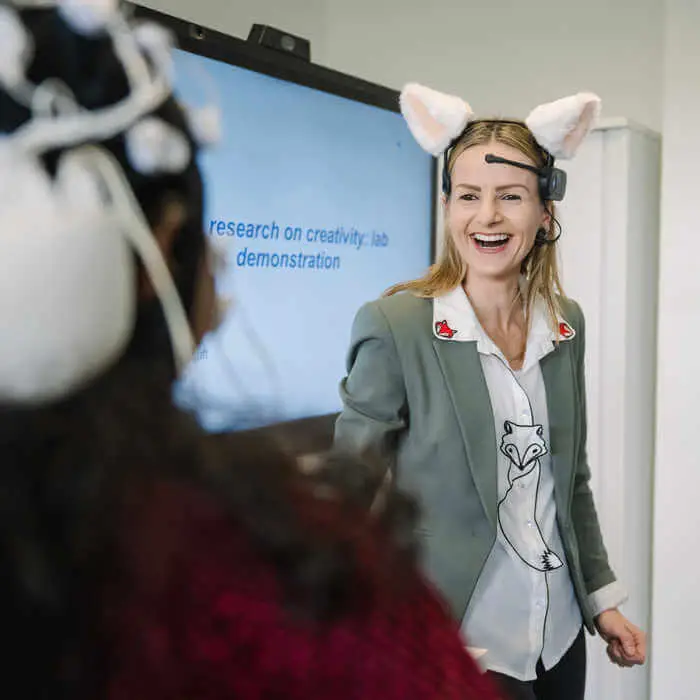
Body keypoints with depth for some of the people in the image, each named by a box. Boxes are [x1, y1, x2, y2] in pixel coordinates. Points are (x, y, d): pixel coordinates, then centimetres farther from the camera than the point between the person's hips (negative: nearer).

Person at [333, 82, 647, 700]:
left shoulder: (566, 326, 1)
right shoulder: (393, 326, -16)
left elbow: (571, 479, 11)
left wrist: (602, 597, 14)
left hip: (559, 635, 6)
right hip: (453, 642, -5)